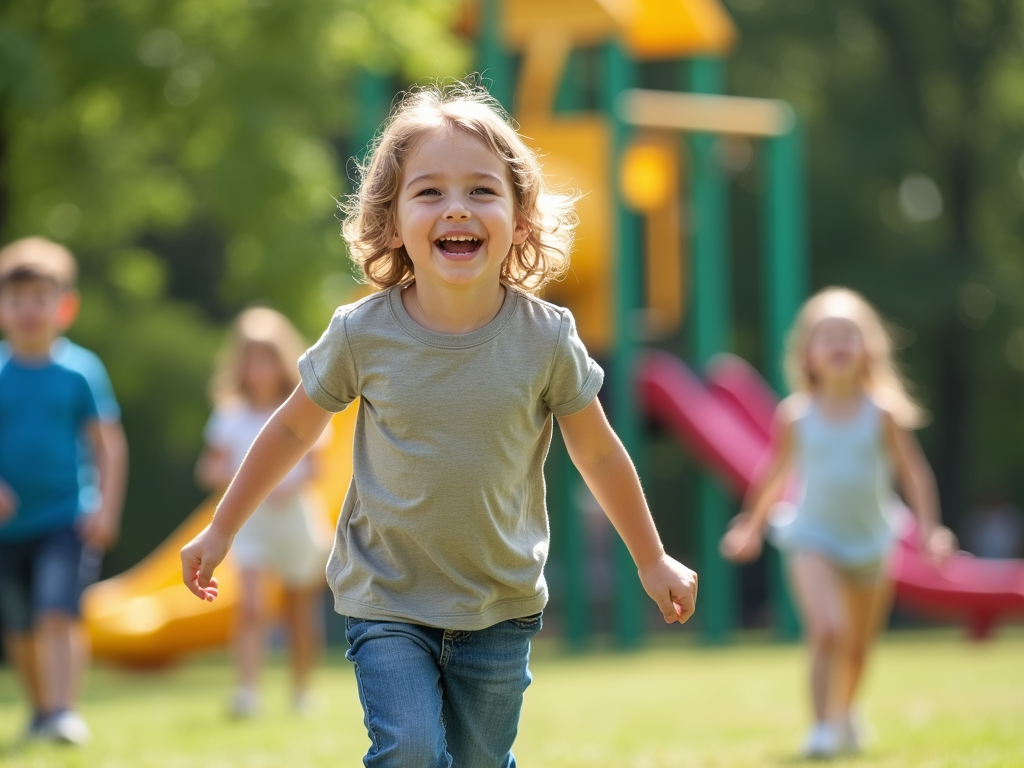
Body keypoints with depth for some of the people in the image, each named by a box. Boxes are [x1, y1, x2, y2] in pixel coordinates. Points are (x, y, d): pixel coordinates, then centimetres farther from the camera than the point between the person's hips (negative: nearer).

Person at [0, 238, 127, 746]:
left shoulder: (81, 370, -3)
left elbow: (109, 445, 0)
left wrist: (106, 509, -8)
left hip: (67, 519, -3)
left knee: (57, 615, -18)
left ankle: (64, 710, -20)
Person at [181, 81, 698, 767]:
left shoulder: (546, 339, -13)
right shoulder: (364, 335, -14)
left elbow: (600, 455, 2)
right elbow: (294, 430, 3)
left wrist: (652, 561, 12)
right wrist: (221, 531, 11)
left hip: (501, 608, 1)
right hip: (387, 604, -1)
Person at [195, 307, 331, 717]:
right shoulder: (231, 417, 2)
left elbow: (313, 464, 2)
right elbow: (209, 469, 3)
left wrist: (295, 483, -18)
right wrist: (224, 474, -19)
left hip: (293, 517, 1)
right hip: (249, 519, -1)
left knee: (300, 612, 12)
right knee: (252, 604, -19)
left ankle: (301, 691, 29)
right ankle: (247, 690, -27)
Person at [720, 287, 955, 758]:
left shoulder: (883, 413, -6)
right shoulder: (796, 415, -6)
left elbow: (914, 472, -1)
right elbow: (776, 473, 9)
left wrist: (929, 529, -9)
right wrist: (751, 527, 17)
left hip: (870, 541, 2)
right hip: (813, 538, -2)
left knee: (857, 648, 15)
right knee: (827, 630, -24)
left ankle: (845, 716, 42)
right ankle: (824, 726, -18)